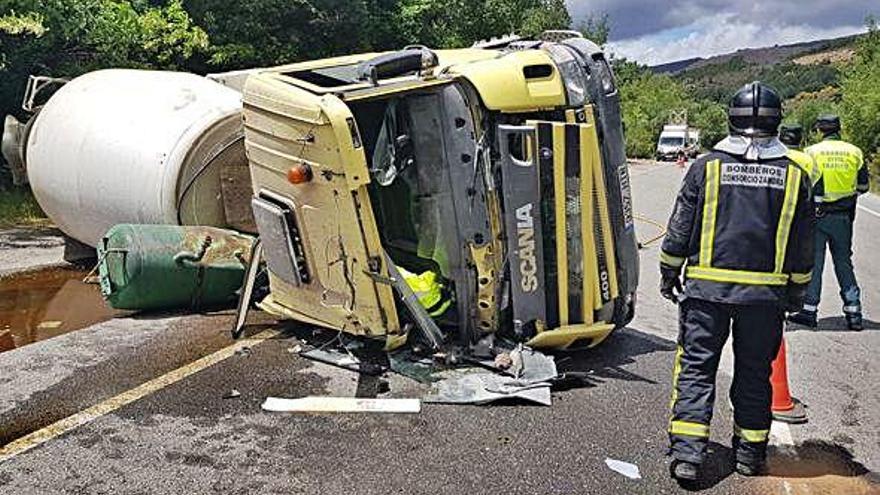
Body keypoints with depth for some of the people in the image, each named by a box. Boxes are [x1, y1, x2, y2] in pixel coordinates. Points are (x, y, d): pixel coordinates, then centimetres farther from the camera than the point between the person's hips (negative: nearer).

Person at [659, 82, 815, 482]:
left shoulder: (707, 166, -3)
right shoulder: (794, 175, 2)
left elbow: (679, 228, 0)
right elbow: (802, 244, 8)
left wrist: (669, 274, 10)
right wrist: (796, 291, 19)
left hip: (707, 287, -2)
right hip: (766, 293, 2)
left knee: (696, 367, 3)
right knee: (754, 371, 14)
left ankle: (687, 452, -3)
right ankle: (751, 450, 23)